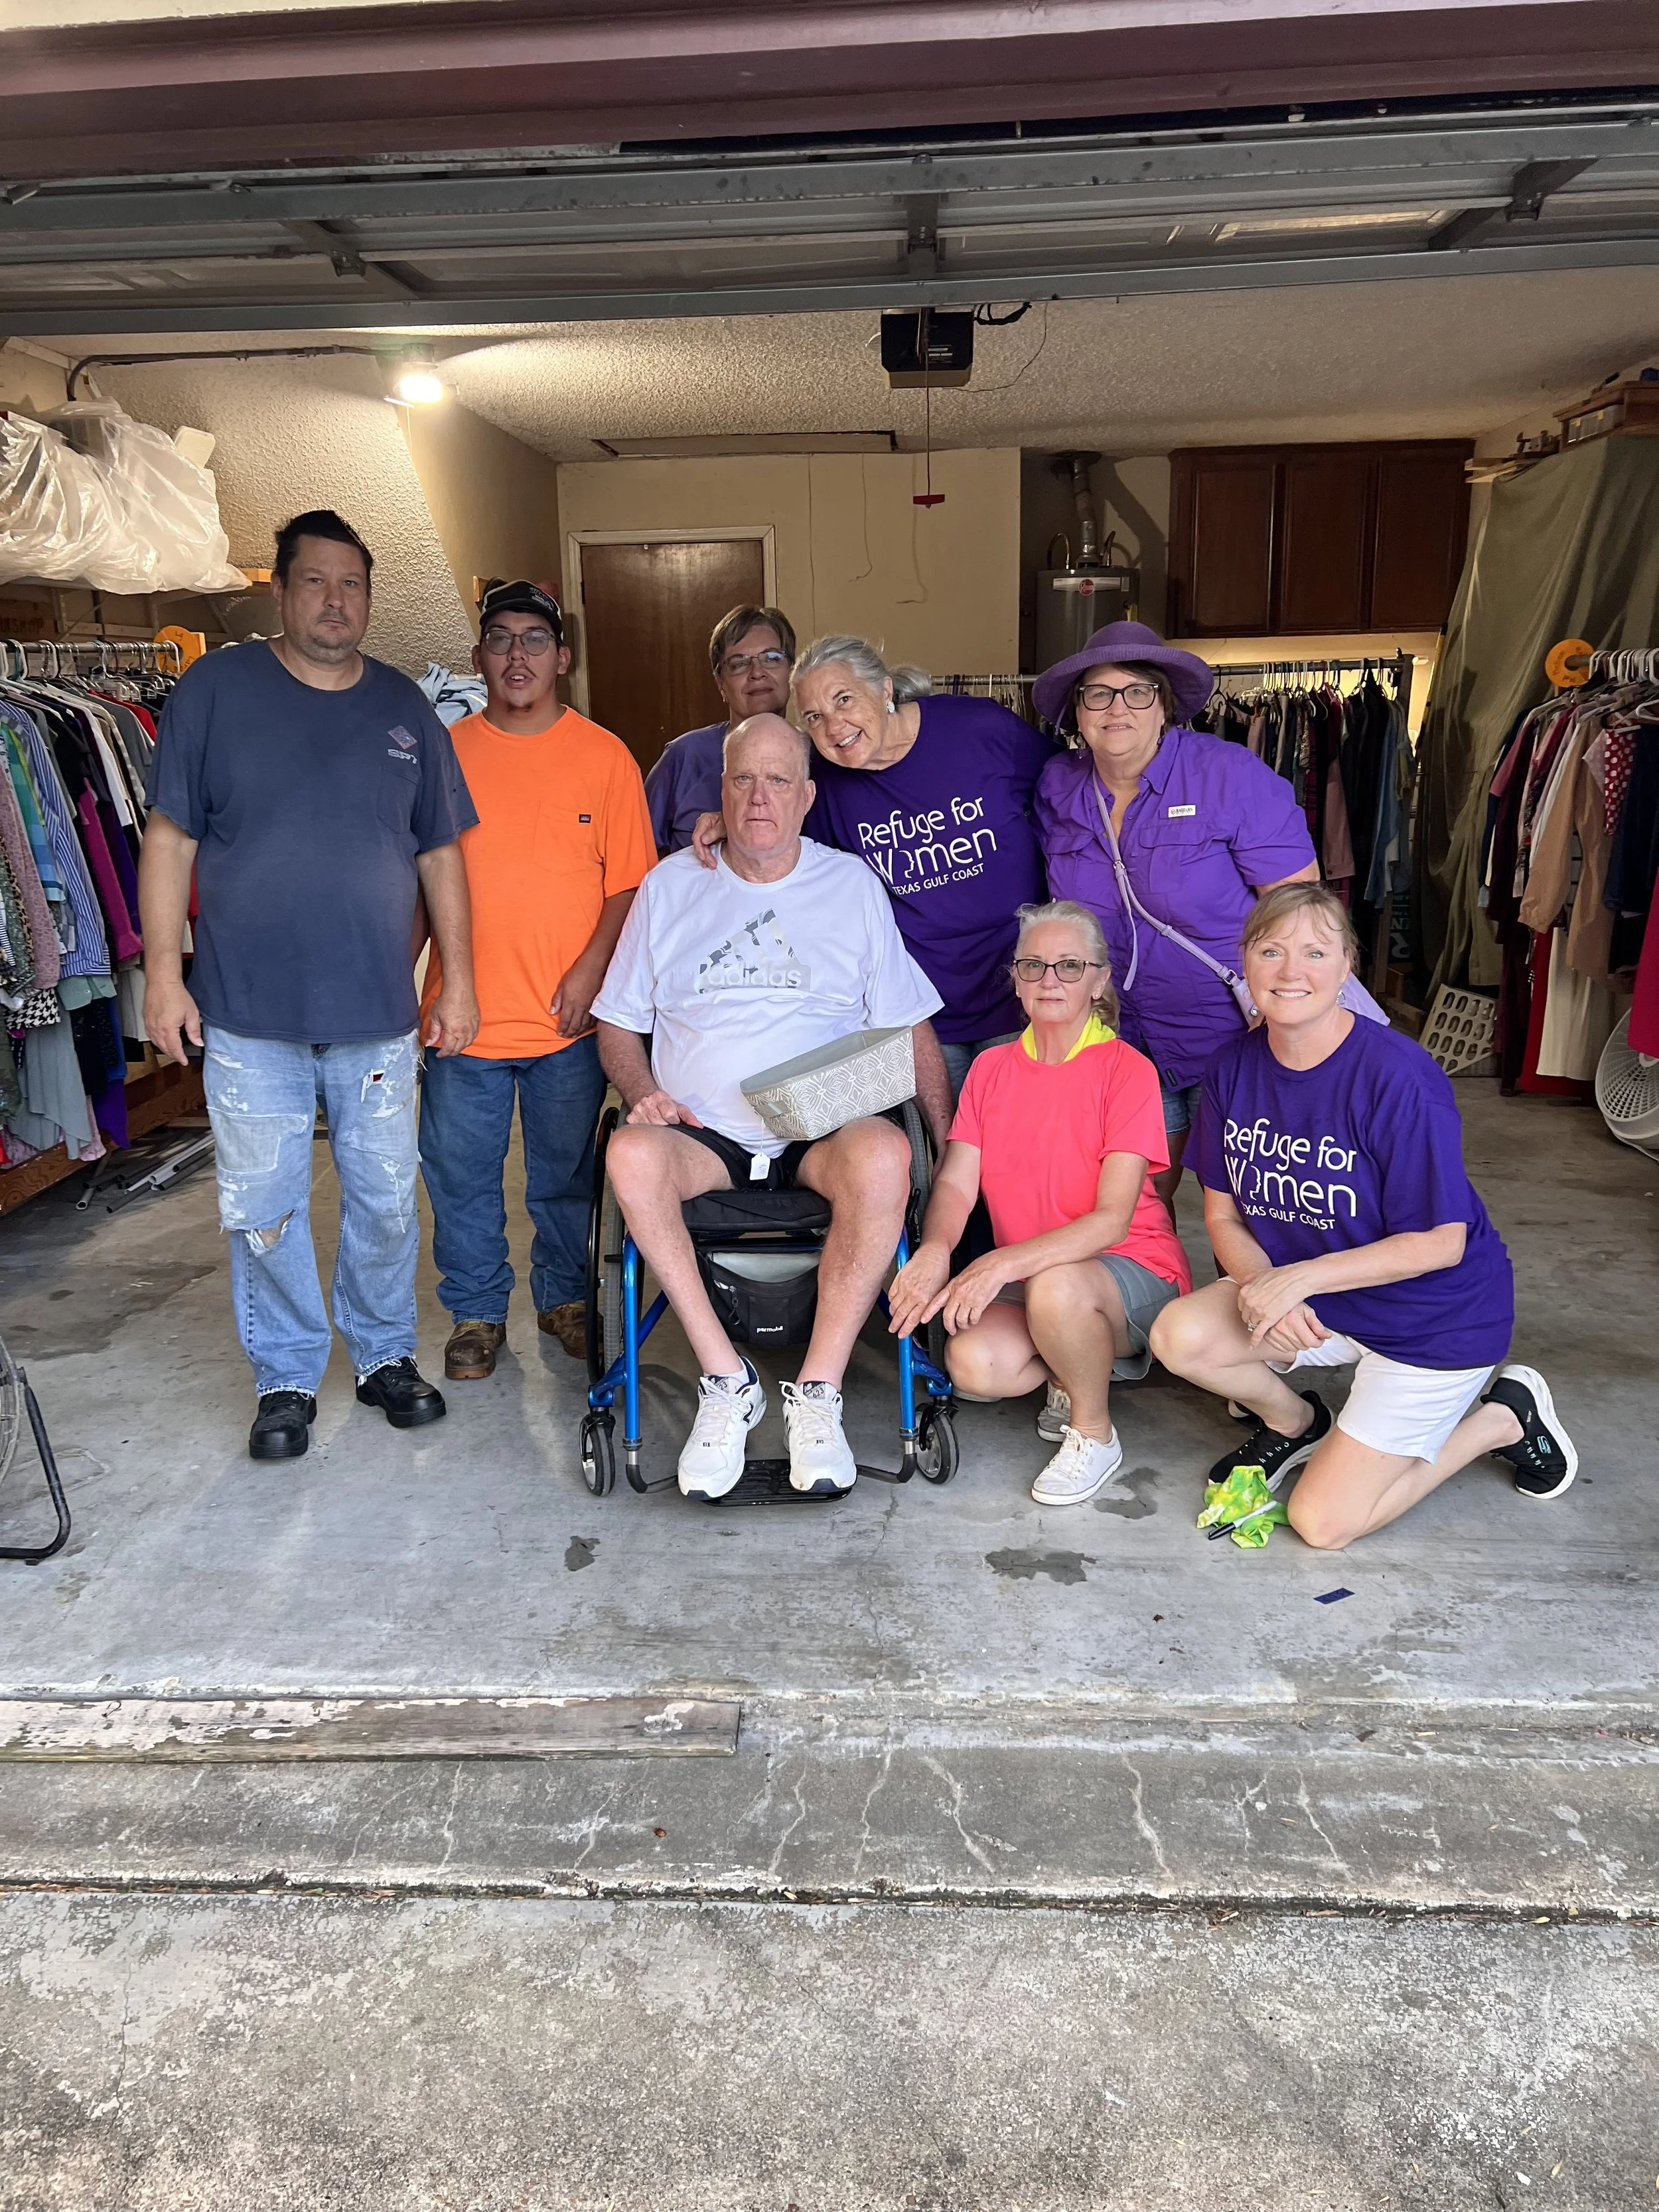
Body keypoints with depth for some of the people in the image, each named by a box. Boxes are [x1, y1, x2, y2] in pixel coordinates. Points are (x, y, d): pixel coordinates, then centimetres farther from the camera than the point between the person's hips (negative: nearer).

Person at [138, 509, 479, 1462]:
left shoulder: (404, 707, 8)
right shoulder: (215, 690, 1)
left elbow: (440, 854, 11)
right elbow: (171, 840, 1)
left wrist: (458, 980, 7)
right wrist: (164, 972, -6)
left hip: (379, 1014, 2)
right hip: (249, 1013, -1)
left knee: (386, 1199, 9)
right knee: (264, 1209, 6)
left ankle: (386, 1354, 29)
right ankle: (287, 1377, 23)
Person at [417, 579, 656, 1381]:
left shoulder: (605, 756, 0)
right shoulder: (445, 754, 3)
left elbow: (628, 882, 0)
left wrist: (589, 971, -11)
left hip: (570, 1018, -1)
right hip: (463, 1015, 1)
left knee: (567, 1173, 13)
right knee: (461, 1175, 9)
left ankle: (564, 1295, 33)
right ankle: (476, 1312, 27)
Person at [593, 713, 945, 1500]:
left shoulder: (853, 886, 11)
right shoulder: (669, 887, 13)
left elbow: (909, 1026, 10)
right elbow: (618, 1023, 16)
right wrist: (642, 1093, -6)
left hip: (822, 1134, -1)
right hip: (703, 1135, 1)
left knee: (883, 1154, -35)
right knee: (630, 1154, -33)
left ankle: (818, 1391, -24)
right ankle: (725, 1380, -22)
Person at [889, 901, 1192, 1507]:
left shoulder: (1127, 1070, -11)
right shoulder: (991, 1069, 6)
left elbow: (1111, 1219, -19)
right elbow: (956, 1181, -4)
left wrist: (1003, 1264, -31)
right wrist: (934, 1249, -27)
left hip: (1133, 1273, -4)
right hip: (1024, 1279, 4)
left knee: (1055, 1287, -37)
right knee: (975, 1365, -26)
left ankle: (1094, 1434, -8)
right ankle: (1077, 1367, 9)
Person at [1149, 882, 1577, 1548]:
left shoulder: (1397, 1076, -26)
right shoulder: (1234, 1068, -8)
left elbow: (1440, 1243, -21)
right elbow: (1223, 1216, -1)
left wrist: (1300, 1276, -26)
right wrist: (1262, 1284, -22)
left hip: (1432, 1316, -5)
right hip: (1305, 1299, 5)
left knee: (1322, 1522, -7)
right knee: (1179, 1336, -22)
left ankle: (1503, 1419, 15)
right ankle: (1293, 1421, 11)